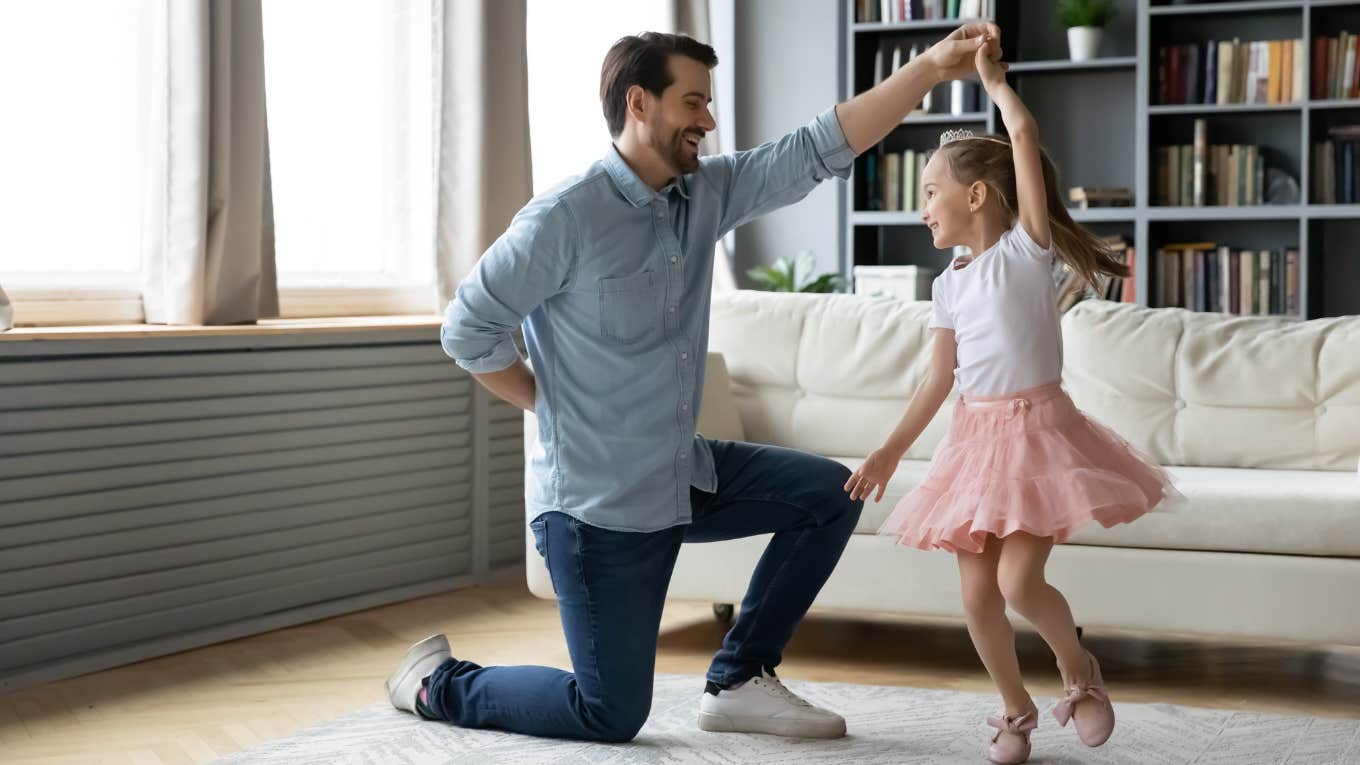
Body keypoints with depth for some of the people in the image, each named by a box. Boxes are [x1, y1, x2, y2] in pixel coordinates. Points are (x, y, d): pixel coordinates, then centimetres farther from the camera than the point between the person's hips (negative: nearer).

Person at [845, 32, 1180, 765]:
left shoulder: (1027, 247, -5)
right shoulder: (949, 285, 11)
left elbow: (1025, 139, -15)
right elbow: (940, 377, 16)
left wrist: (994, 80, -2)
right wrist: (890, 451, 14)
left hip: (1038, 429, -6)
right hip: (975, 438, 6)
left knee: (1018, 581, -16)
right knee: (977, 595, 2)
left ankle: (1078, 667, 12)